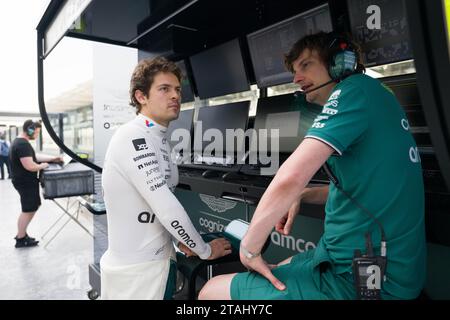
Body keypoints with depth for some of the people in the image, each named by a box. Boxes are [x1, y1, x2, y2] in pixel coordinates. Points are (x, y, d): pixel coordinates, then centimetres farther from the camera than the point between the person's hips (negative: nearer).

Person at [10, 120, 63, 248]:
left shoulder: (19, 142, 12)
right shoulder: (23, 144, -23)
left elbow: (34, 156, 19)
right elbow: (29, 166, -30)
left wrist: (53, 158, 13)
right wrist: (42, 166, -12)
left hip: (24, 180, 11)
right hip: (25, 182, -11)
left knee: (31, 208, 19)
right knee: (29, 210, 1)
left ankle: (21, 234, 29)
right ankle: (21, 239, 12)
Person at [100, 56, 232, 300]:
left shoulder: (158, 139, 9)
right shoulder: (133, 138, -21)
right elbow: (165, 206, -25)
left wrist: (181, 240, 3)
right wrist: (205, 250, -13)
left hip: (159, 257, 8)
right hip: (136, 270, -8)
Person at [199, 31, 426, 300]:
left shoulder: (357, 87, -16)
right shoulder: (376, 98, 12)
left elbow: (290, 178, -29)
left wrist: (249, 248, -15)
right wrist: (300, 196, 6)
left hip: (354, 281, -9)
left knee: (211, 291, -1)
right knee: (277, 270, 29)